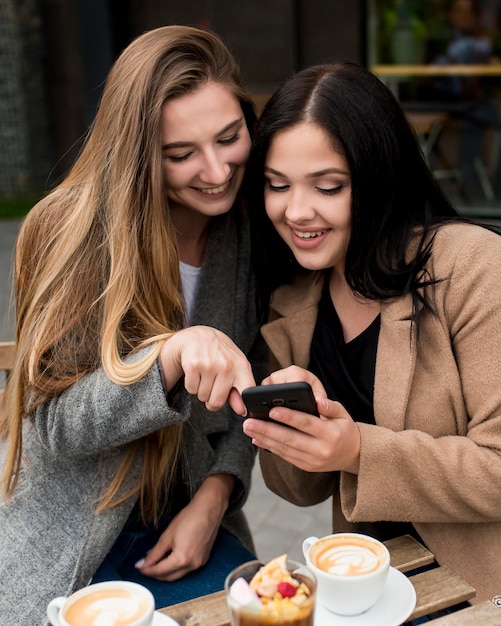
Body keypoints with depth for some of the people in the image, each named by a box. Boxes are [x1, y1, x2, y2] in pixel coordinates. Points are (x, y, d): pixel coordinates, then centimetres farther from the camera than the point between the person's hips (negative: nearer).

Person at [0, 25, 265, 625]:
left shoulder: (252, 230, -5)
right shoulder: (74, 232, -17)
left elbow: (248, 391, 5)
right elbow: (56, 425, -20)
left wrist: (215, 497, -9)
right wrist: (172, 353, -35)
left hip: (180, 521, 4)